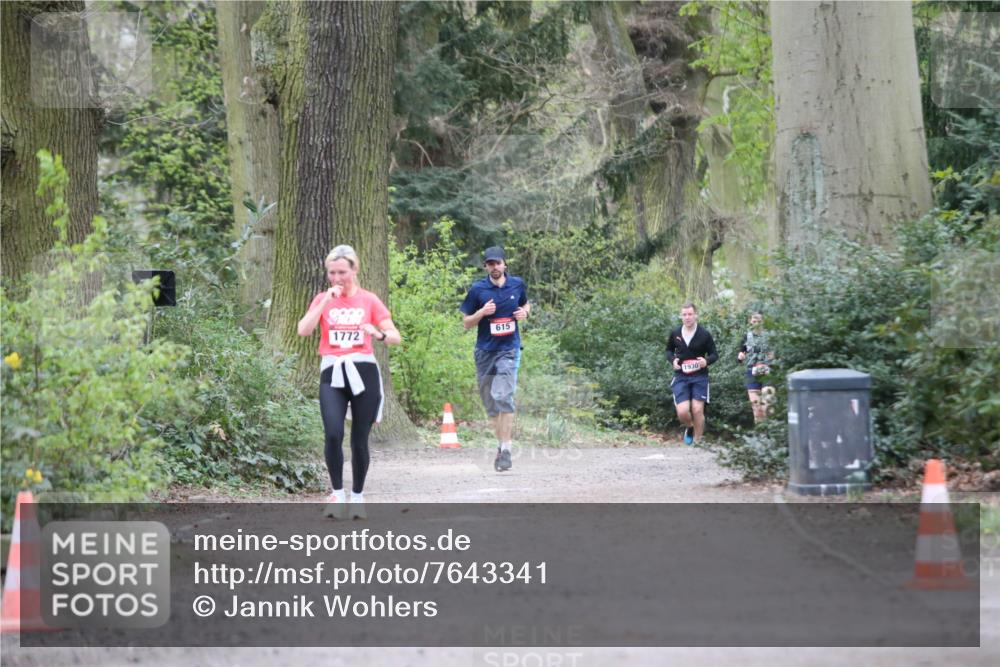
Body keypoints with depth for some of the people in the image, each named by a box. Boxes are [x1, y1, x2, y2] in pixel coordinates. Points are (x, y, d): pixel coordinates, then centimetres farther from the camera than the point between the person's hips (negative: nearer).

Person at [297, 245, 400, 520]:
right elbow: (304, 330, -9)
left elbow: (395, 337, 2)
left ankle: (358, 496, 17)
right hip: (332, 373, 0)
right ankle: (337, 494, -7)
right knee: (333, 434, -19)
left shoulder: (369, 300, 5)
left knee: (360, 440, 4)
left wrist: (379, 334, -20)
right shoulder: (322, 300, 7)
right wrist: (326, 301, -12)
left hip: (363, 372, 0)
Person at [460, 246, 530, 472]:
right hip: (485, 351, 2)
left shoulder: (517, 284, 4)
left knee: (503, 397, -18)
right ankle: (502, 443, 26)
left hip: (509, 350, -2)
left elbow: (526, 304, 24)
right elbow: (466, 322, 6)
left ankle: (505, 449, -17)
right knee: (490, 402, 8)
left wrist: (524, 312, 1)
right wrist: (482, 313, -13)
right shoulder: (477, 290, 1)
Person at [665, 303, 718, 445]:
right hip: (680, 377, 2)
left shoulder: (704, 334, -5)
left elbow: (714, 355, 2)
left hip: (699, 376, -2)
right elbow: (669, 350, 19)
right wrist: (672, 360, -4)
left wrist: (707, 361, -20)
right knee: (682, 412, -9)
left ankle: (697, 441, 9)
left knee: (698, 411, -6)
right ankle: (690, 428, 26)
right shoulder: (675, 333, 2)